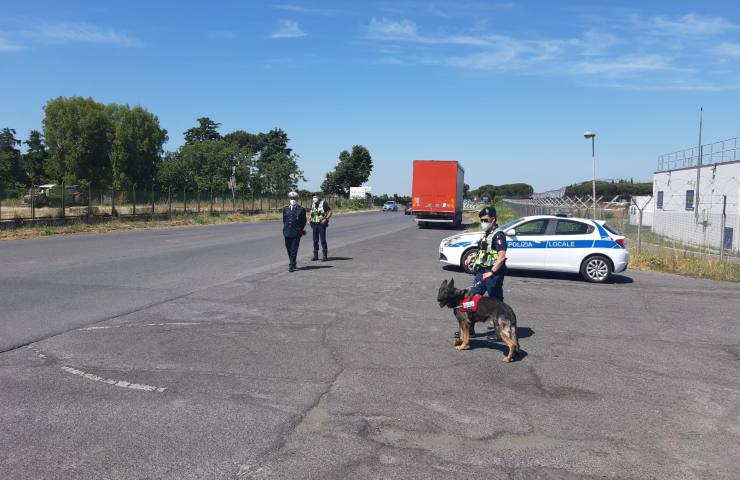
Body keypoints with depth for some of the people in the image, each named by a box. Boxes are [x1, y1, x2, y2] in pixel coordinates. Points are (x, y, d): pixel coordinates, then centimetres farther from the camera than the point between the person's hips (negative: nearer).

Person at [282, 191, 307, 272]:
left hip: (296, 233, -4)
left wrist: (301, 230, 3)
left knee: (294, 250, -6)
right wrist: (285, 228, 13)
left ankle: (292, 266, -3)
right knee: (289, 249, 12)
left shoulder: (301, 209, -1)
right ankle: (292, 263, 29)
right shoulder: (285, 209, 9)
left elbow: (304, 221, 6)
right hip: (287, 233, 4)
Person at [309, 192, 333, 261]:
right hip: (314, 224, 6)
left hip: (321, 224, -6)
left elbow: (330, 211, -8)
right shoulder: (312, 204, 14)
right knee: (315, 241, 7)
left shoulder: (324, 203, -5)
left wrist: (325, 219, -17)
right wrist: (309, 219, 8)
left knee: (323, 240, -6)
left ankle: (325, 256, 0)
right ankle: (315, 255, 14)